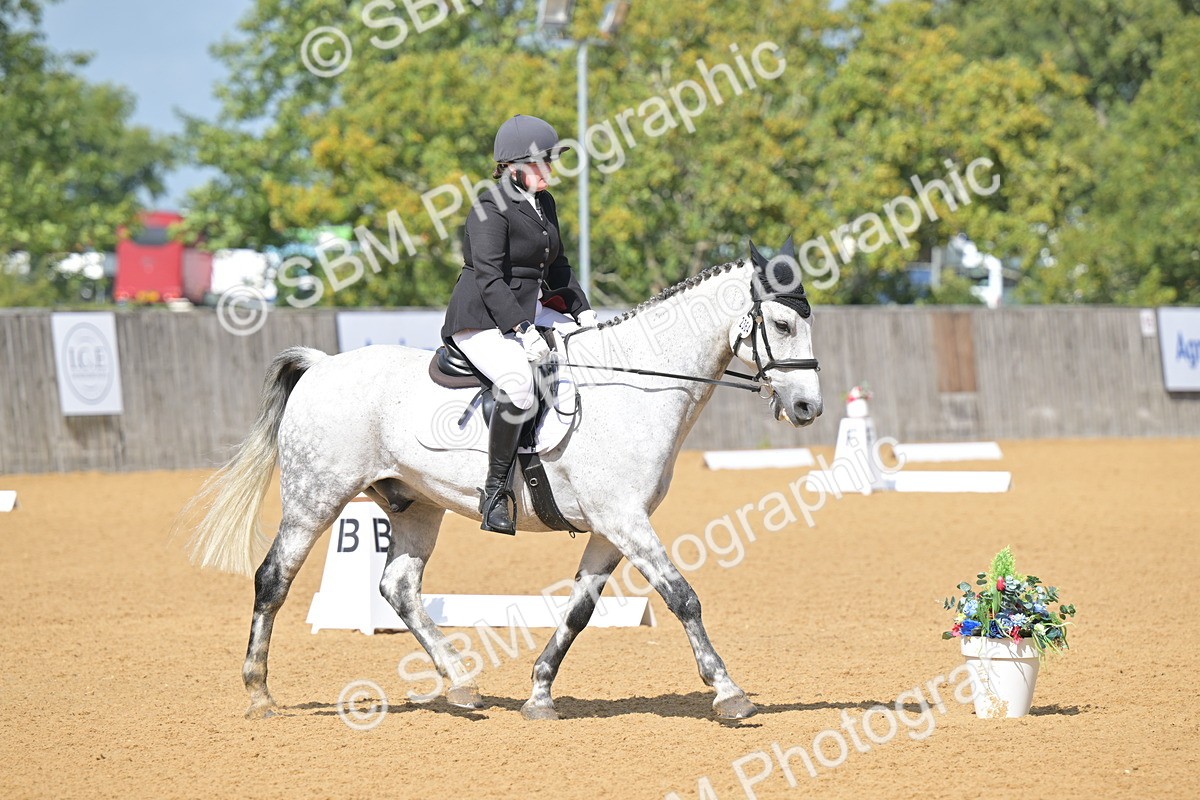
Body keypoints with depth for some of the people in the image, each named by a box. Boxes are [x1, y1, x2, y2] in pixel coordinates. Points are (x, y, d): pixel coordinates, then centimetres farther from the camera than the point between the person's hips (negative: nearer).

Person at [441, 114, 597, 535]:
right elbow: (489, 278, -21)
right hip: (482, 320, -10)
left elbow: (557, 266, 22)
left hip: (530, 313, 10)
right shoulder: (491, 207, -14)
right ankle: (496, 487, -24)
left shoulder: (544, 202, 14)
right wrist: (523, 330, -29)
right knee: (519, 384, -35)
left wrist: (582, 311, 8)